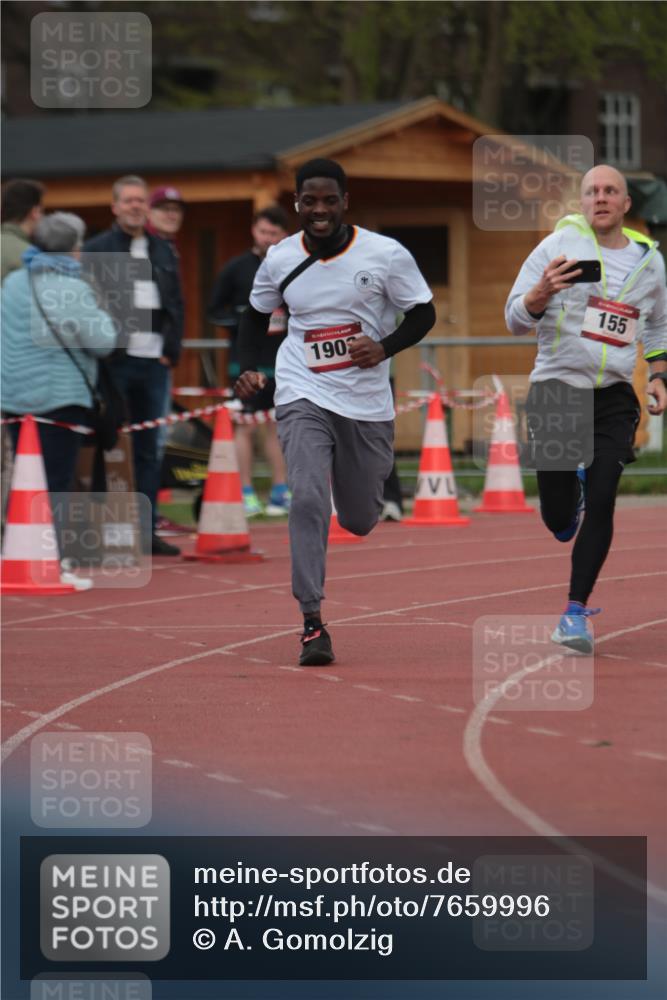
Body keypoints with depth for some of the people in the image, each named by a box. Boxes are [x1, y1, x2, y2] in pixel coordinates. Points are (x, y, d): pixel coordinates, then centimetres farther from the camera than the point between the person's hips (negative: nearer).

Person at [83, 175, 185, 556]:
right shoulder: (97, 250, 2)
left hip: (154, 362, 4)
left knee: (149, 449, 6)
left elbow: (176, 305, 15)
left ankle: (148, 529, 9)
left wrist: (171, 351, 4)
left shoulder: (164, 252, 15)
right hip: (116, 361, -4)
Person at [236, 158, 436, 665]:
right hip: (303, 395, 0)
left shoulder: (386, 254, -7)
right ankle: (313, 623, -18)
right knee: (308, 500, -21)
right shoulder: (280, 258, 0)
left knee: (360, 520, 11)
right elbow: (256, 316, 16)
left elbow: (423, 314, 1)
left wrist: (384, 347, -16)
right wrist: (249, 368, 0)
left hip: (367, 403, 0)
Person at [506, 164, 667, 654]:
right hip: (556, 390, -2)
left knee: (601, 505, -13)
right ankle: (571, 489, 40)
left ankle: (576, 611, -5)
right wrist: (543, 292, -26)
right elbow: (516, 318, -5)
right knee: (559, 521, 2)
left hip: (615, 397, 2)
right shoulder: (561, 245, -4)